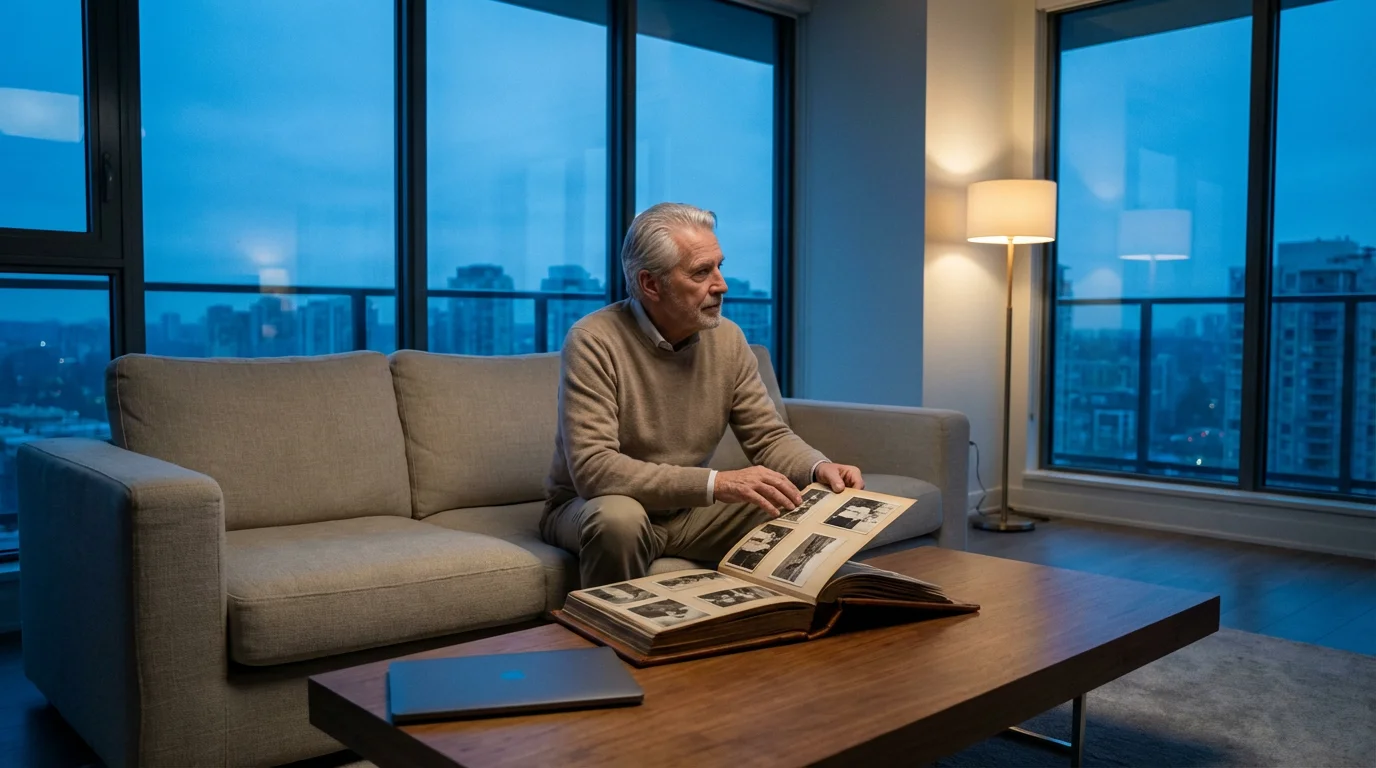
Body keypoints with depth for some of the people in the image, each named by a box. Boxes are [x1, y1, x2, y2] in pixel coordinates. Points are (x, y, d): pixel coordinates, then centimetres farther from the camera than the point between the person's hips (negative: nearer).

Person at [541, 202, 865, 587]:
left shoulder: (728, 338, -4)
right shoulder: (593, 342, -21)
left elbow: (769, 436, 2)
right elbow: (592, 469, -30)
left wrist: (819, 467, -21)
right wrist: (716, 483, -37)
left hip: (688, 509, 5)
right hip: (588, 508, -4)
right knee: (619, 518, -37)